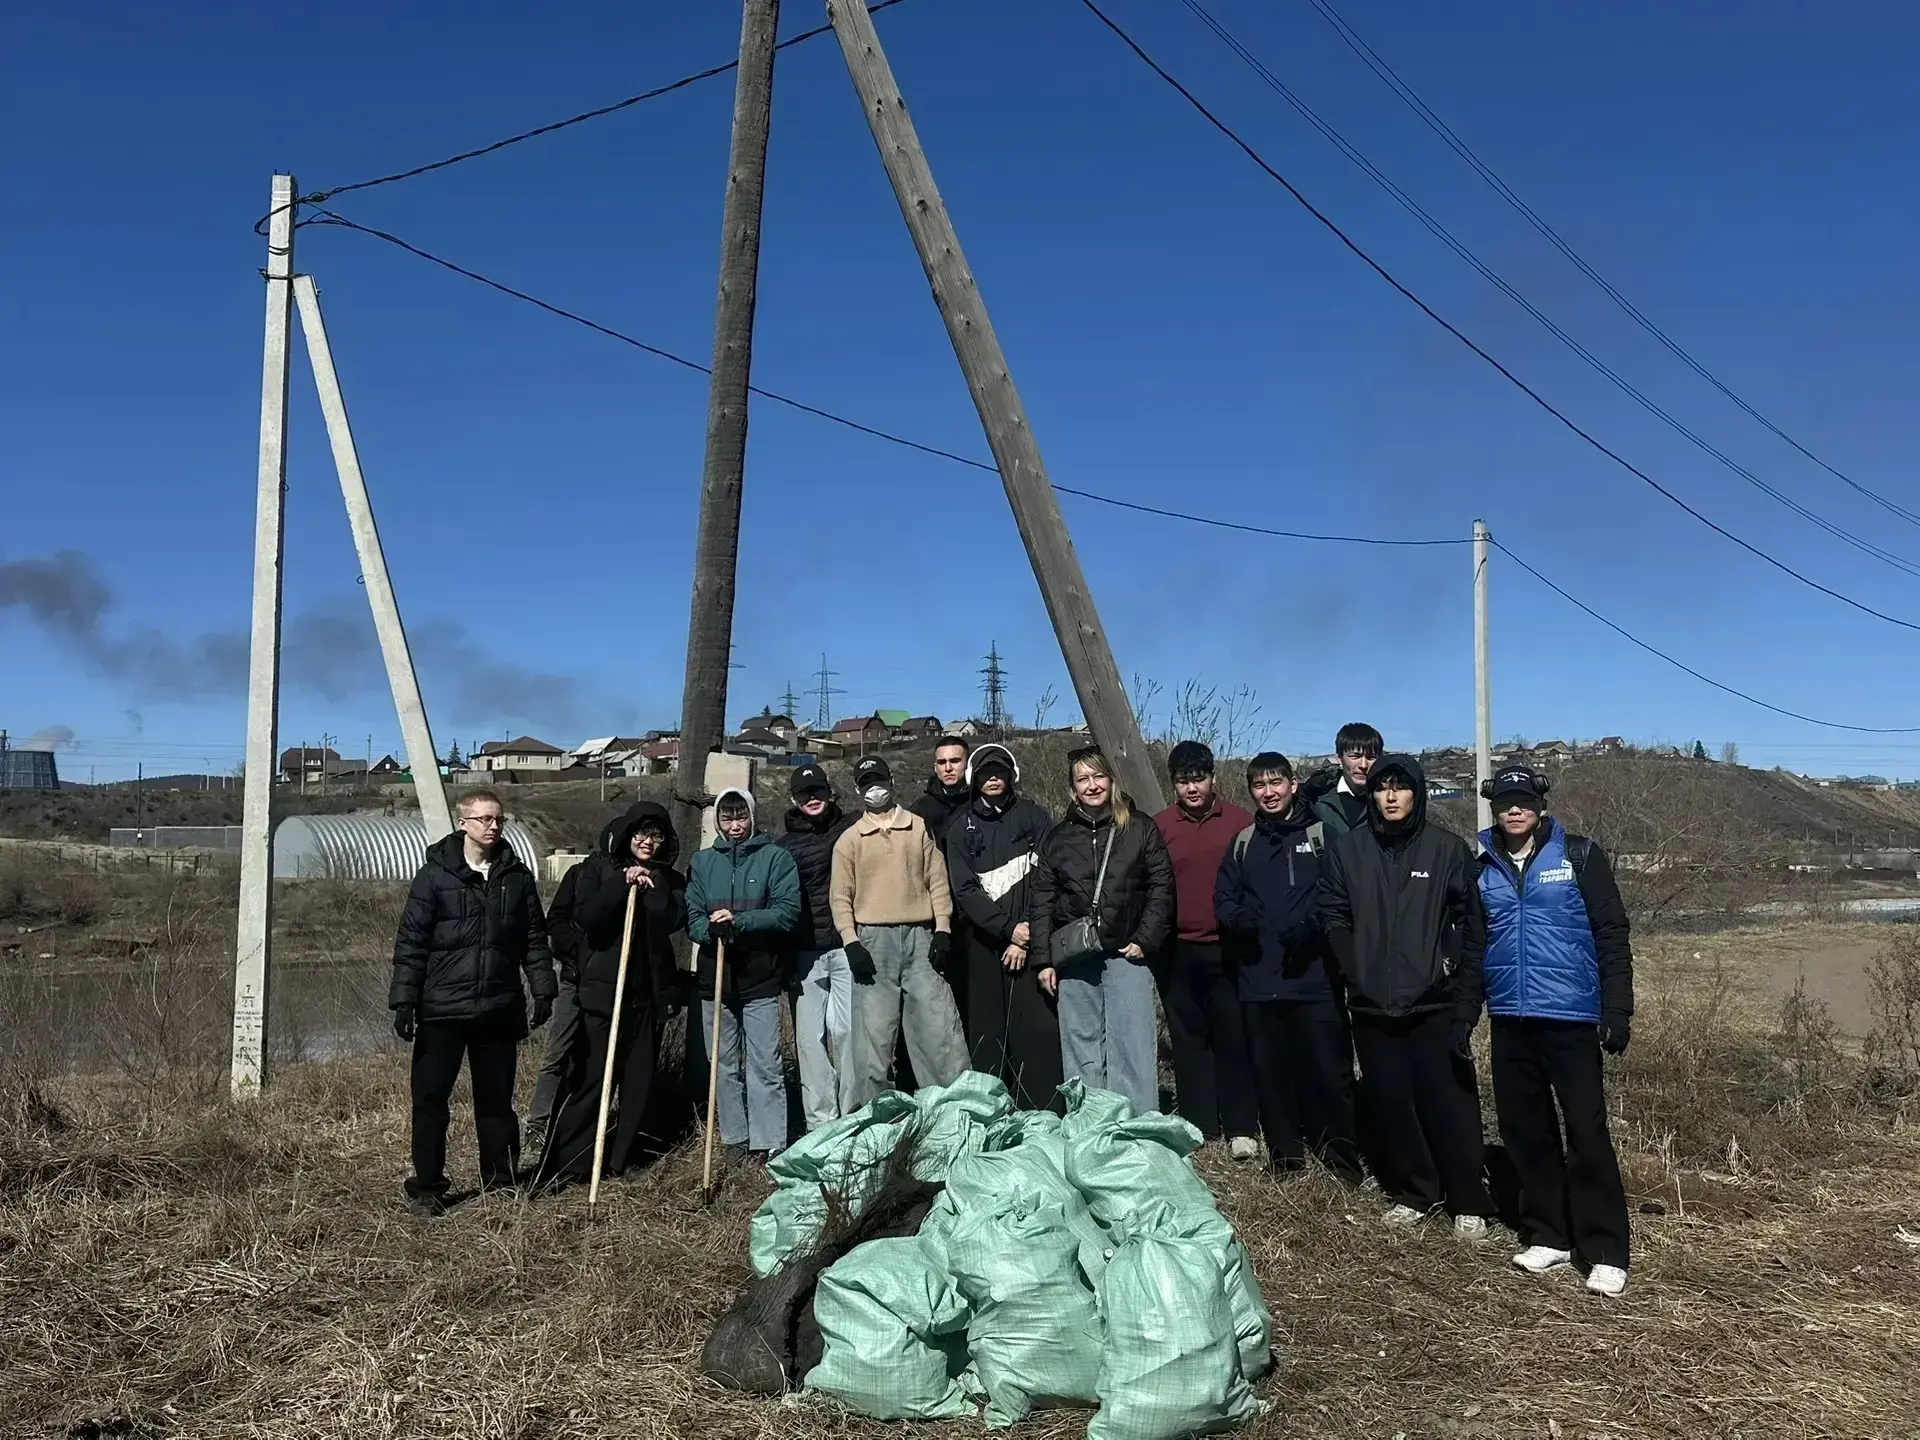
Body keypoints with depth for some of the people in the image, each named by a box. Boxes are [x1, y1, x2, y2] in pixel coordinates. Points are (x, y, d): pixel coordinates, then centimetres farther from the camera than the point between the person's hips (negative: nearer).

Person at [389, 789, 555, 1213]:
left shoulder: (517, 877, 6)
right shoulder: (435, 876, -3)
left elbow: (535, 940, 10)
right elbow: (410, 943, -4)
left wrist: (543, 991, 5)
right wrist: (403, 1001, -8)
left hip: (499, 1011, 3)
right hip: (442, 1009, -2)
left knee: (497, 1098, 11)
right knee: (430, 1098, 2)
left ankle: (500, 1179, 23)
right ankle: (427, 1185, 14)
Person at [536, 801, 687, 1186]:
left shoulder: (668, 880, 8)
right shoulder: (596, 869, 0)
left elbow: (672, 921, -9)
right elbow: (587, 917, -14)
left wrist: (652, 886, -17)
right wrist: (622, 885, -20)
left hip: (647, 994, 4)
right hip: (599, 990, -4)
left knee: (640, 1078, 9)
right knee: (591, 1078, -5)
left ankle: (622, 1159, 21)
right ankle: (562, 1165, 2)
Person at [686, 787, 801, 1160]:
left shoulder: (775, 857, -1)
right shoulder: (703, 861, 9)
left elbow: (787, 912, -10)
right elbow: (691, 916, 5)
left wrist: (738, 922, -19)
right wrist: (711, 929, -17)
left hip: (760, 977, -4)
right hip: (715, 975, 4)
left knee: (765, 1065, -4)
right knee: (724, 1064, 11)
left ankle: (770, 1144, 2)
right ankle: (734, 1140, 21)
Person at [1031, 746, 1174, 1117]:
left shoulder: (1140, 830, 5)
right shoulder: (1057, 838, 11)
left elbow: (1161, 888, 3)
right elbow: (1042, 901, 10)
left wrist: (1145, 940, -7)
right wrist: (1045, 958, 4)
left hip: (1125, 953, -2)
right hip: (1073, 959, 2)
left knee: (1131, 1048, -5)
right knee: (1081, 1051, 6)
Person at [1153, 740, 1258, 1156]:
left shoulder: (1239, 821, 0)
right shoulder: (1159, 826, 2)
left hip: (1227, 948, -1)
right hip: (1178, 951, 1)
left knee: (1233, 1036, 3)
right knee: (1188, 1038, 10)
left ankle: (1241, 1128, 12)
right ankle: (1198, 1125, 20)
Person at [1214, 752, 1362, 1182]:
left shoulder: (1320, 835, 3)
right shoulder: (1242, 843, 14)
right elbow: (1223, 898, 14)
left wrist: (1312, 923, -19)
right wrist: (1238, 918, -8)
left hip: (1314, 977, -3)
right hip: (1259, 980, 3)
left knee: (1328, 1070, -3)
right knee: (1270, 1071, 8)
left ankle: (1343, 1161, 11)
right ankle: (1286, 1158, 20)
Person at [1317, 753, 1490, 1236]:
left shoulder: (1448, 849, -2)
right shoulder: (1347, 849, 3)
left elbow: (1472, 924, -2)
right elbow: (1334, 916, 7)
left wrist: (1464, 990, -7)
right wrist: (1355, 969, -2)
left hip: (1434, 1003, -2)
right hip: (1372, 1006, 2)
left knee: (1449, 1104, 0)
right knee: (1391, 1104, 9)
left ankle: (1468, 1202, 16)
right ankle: (1414, 1193, 26)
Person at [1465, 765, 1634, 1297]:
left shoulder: (1578, 855, -1)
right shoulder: (1483, 866, 9)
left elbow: (1612, 933, -3)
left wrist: (1617, 1009, -8)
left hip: (1570, 1017, -4)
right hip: (1510, 1019, 4)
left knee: (1587, 1130, -4)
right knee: (1525, 1130, 10)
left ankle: (1606, 1251, 3)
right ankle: (1548, 1237, 22)